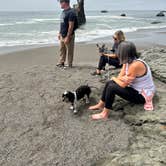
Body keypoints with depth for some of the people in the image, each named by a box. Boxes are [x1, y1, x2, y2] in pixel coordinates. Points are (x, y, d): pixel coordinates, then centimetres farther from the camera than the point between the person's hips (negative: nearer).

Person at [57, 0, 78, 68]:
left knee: (69, 51, 3)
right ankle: (61, 63, 28)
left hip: (68, 36, -9)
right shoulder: (63, 11, 11)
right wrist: (60, 33, 18)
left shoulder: (71, 12, -18)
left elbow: (71, 26, -21)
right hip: (62, 35, 9)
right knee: (62, 50, 16)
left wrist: (67, 37, -22)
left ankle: (70, 65, 13)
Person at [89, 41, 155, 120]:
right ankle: (101, 105, 17)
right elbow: (119, 77, -1)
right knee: (109, 83, 4)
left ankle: (104, 114, -8)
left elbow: (123, 85, -23)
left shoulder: (135, 65, -29)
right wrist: (123, 79, -24)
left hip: (142, 95, -9)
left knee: (111, 87, -21)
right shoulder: (127, 62, -1)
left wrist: (114, 78, -5)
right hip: (135, 89, 9)